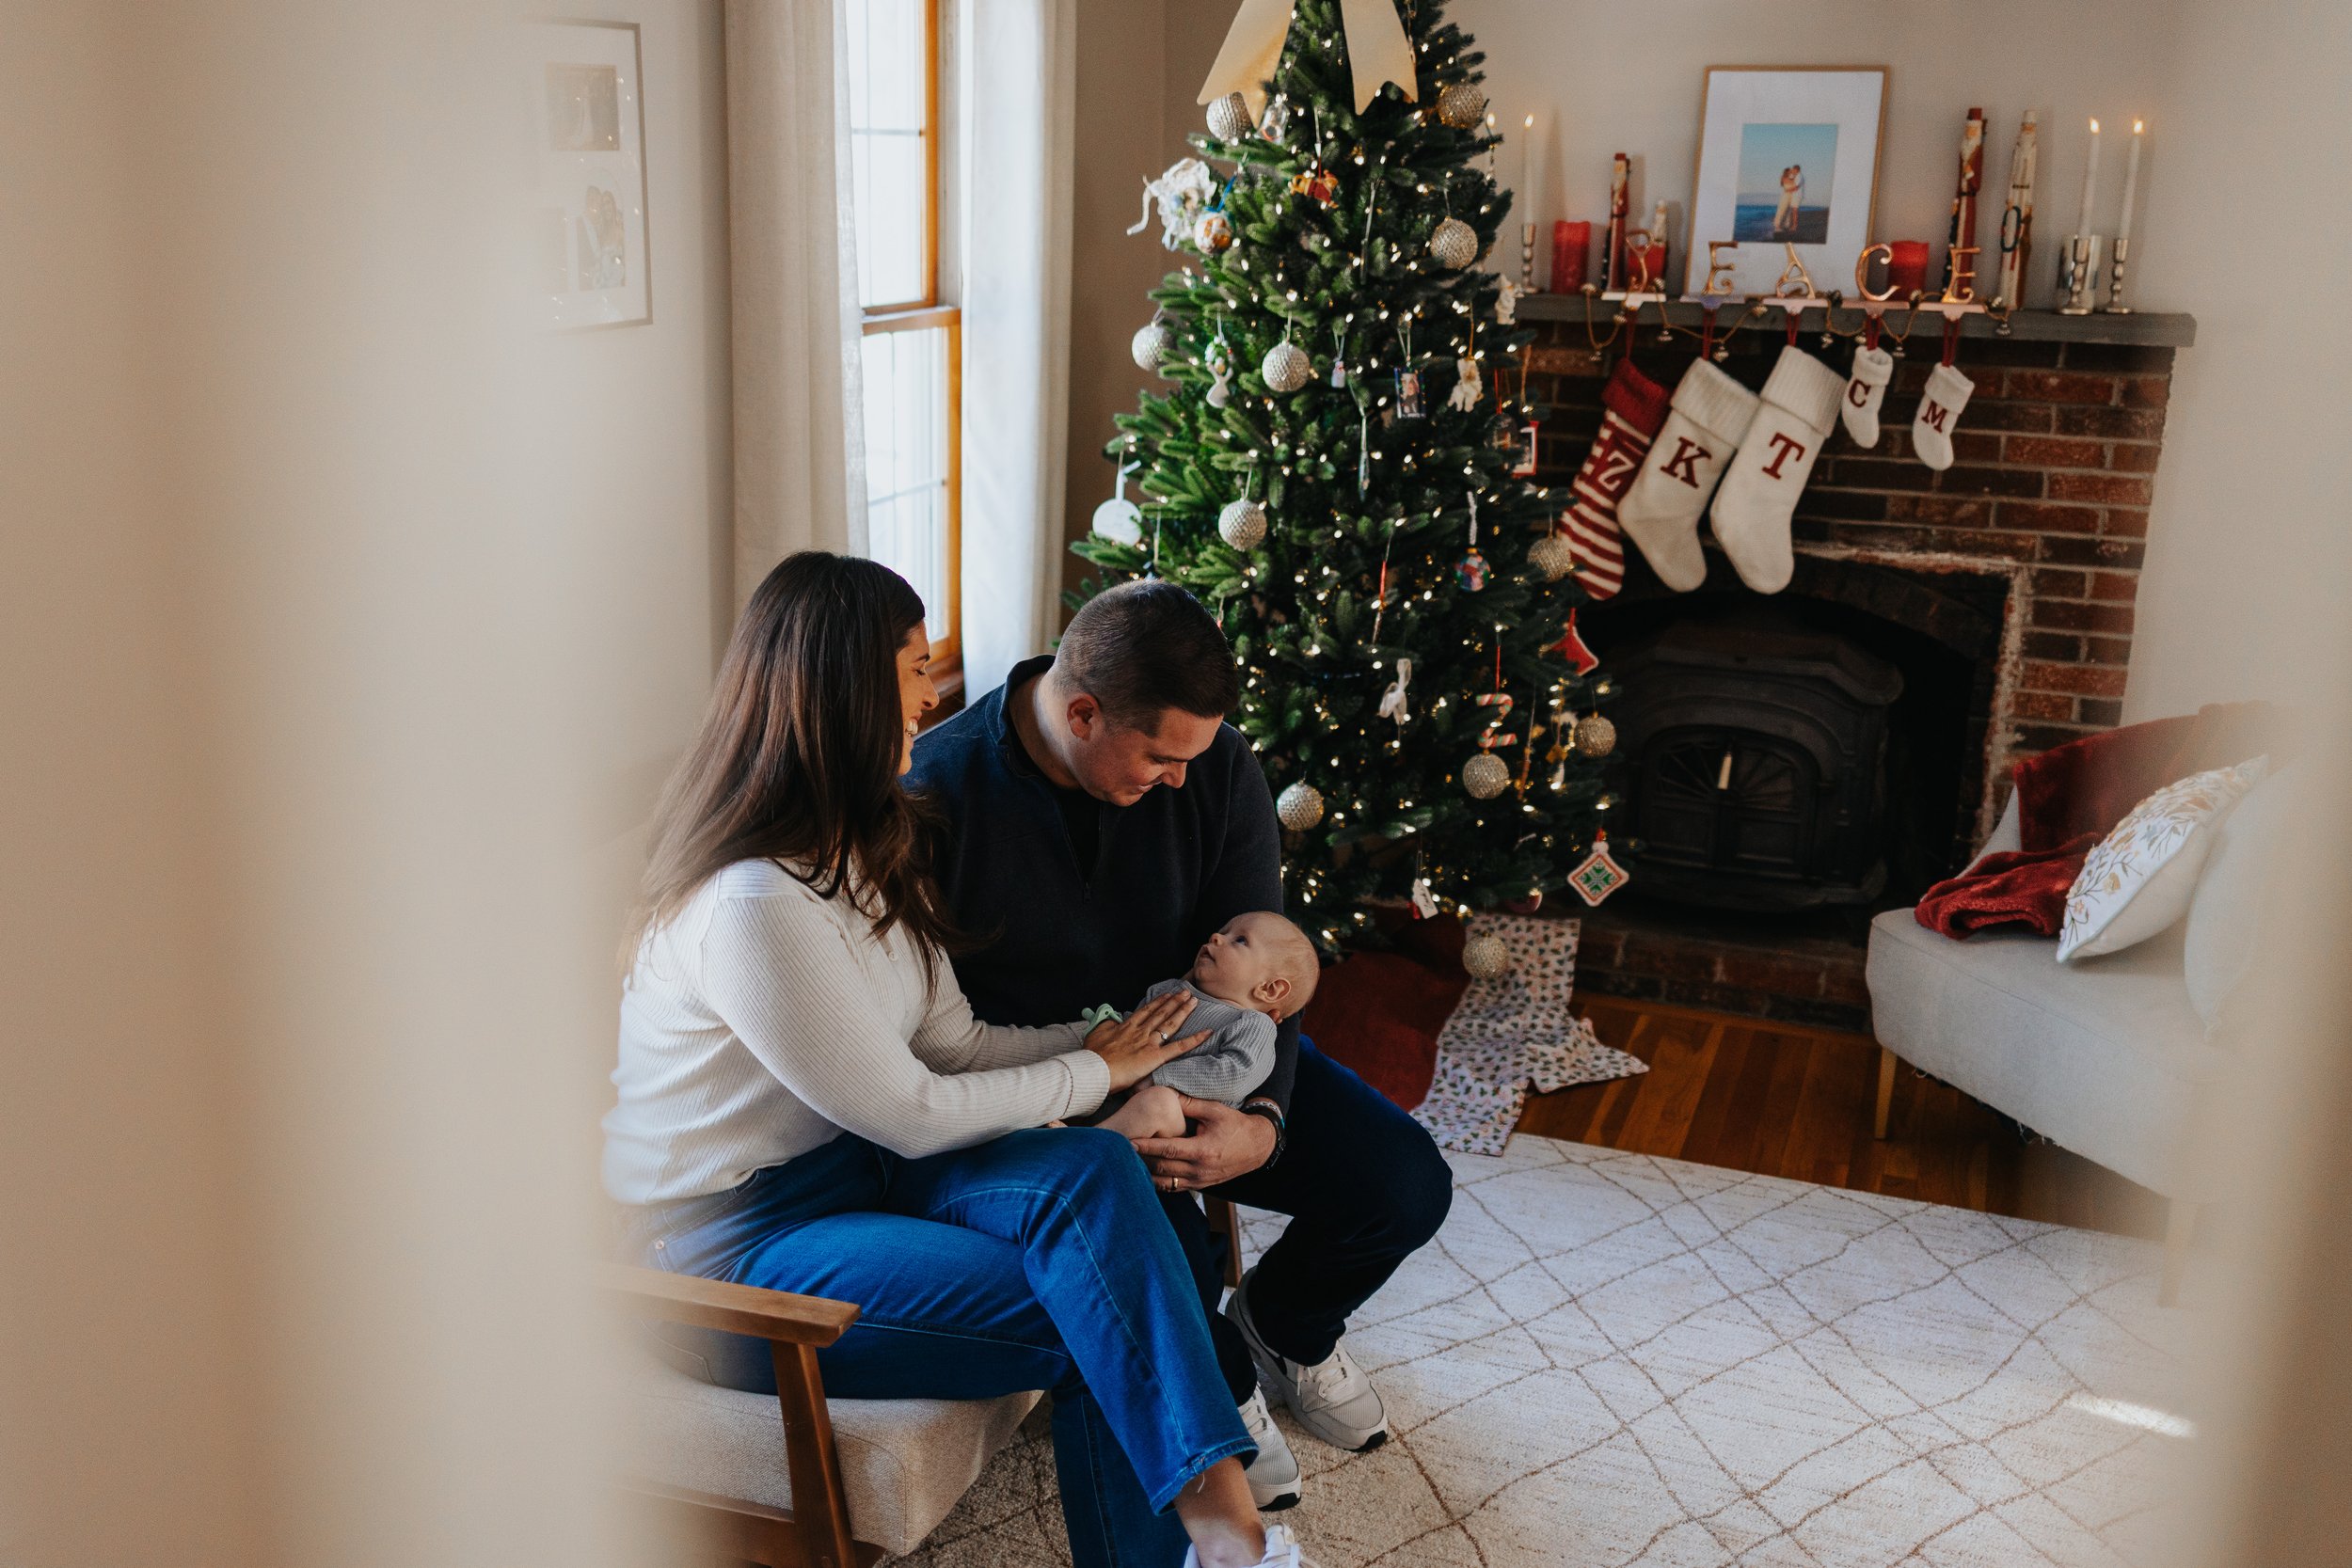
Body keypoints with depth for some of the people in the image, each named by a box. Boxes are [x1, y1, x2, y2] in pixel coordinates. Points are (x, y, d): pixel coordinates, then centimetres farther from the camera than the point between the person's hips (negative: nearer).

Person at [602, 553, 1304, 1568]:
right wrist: (1095, 1072, -7)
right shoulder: (754, 907, -26)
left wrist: (1119, 1039, -5)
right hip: (729, 1245, -8)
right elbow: (910, 1113, -19)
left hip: (848, 1164, 8)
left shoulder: (867, 848, 6)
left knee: (1093, 1172, -20)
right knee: (1097, 1314, -21)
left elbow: (954, 1041, 4)